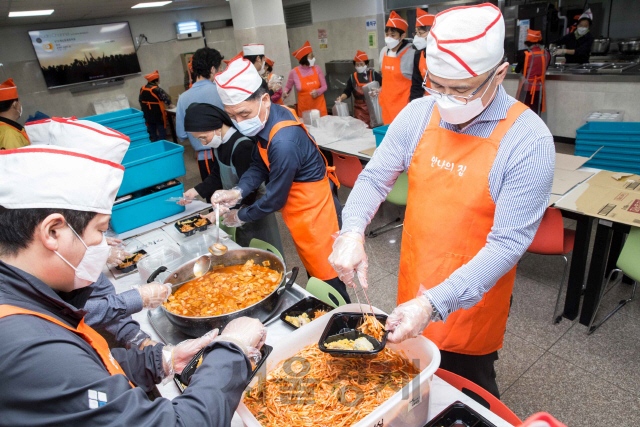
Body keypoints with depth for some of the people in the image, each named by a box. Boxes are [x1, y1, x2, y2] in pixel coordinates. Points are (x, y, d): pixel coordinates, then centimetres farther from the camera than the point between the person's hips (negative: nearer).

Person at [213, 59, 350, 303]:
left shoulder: (283, 143, -33)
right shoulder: (268, 117, -4)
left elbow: (275, 199, -21)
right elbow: (259, 165, 5)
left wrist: (240, 217, -5)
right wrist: (238, 192, -13)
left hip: (313, 212, -9)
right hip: (303, 211, 9)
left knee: (325, 276, 6)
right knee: (313, 272, 24)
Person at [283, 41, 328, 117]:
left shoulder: (316, 69, 1)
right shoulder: (294, 72, -4)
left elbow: (324, 86, 5)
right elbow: (288, 87, 11)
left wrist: (318, 92, -15)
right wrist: (285, 92, -10)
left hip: (319, 106, 2)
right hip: (304, 109, -2)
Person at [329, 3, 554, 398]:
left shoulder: (529, 140, -22)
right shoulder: (417, 114, -8)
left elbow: (508, 243, -23)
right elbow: (375, 177, -2)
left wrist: (434, 304, -32)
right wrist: (352, 233, -22)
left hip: (470, 303, -3)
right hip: (413, 289, 4)